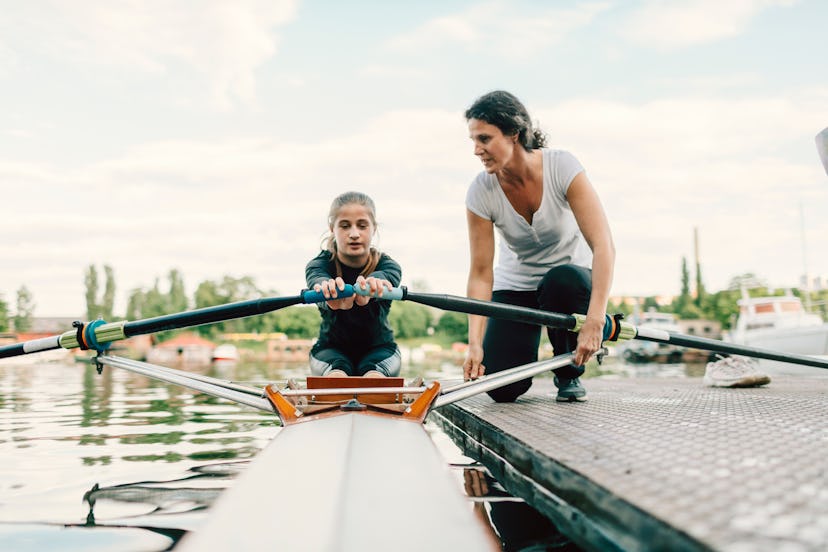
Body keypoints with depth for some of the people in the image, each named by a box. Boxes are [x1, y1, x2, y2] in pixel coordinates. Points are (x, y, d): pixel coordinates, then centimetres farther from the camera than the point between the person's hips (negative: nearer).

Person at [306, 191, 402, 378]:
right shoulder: (318, 264, -14)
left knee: (374, 376, -34)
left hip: (379, 348, 0)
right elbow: (318, 280, -40)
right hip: (331, 348, 0)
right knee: (337, 376, -34)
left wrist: (370, 285, -69)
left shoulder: (388, 266, -14)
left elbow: (384, 278, -41)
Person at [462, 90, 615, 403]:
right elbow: (480, 274, -16)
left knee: (563, 281, -39)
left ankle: (570, 372, -10)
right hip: (515, 286, 1)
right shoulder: (481, 192, -18)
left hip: (571, 279, -1)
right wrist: (475, 344, -27)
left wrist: (594, 321, -40)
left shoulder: (562, 167, -24)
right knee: (502, 388, -18)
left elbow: (603, 245, -30)